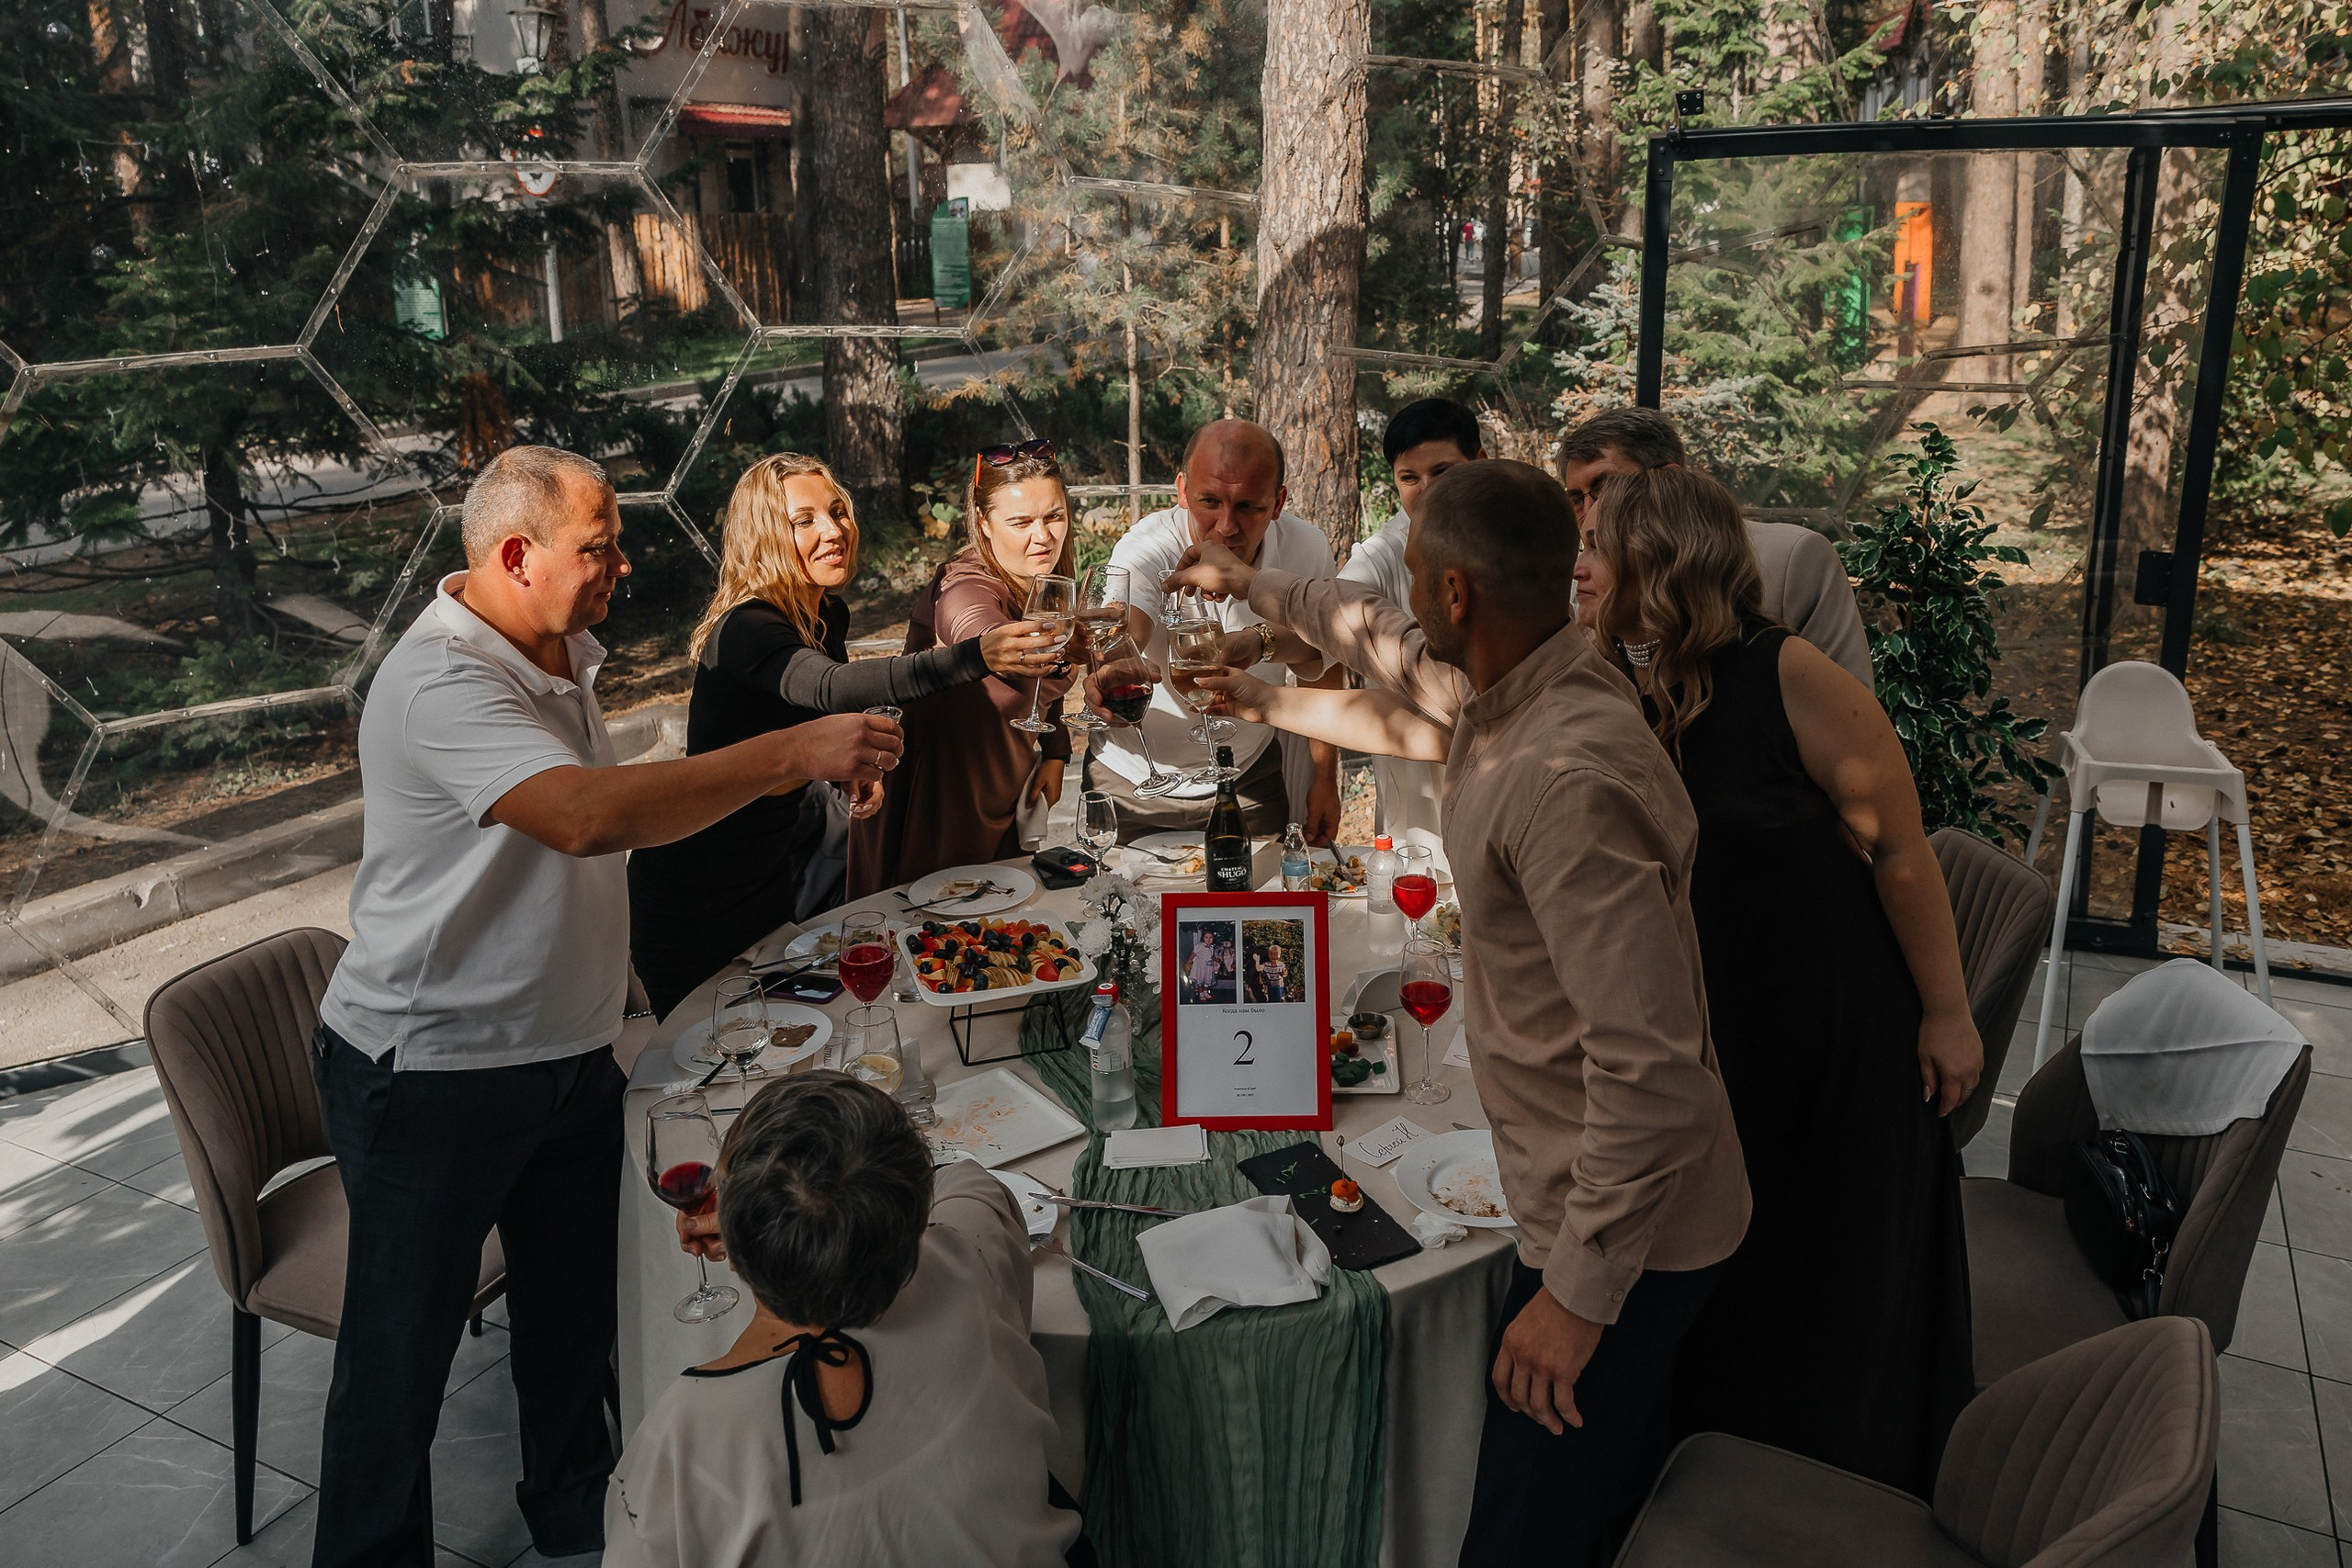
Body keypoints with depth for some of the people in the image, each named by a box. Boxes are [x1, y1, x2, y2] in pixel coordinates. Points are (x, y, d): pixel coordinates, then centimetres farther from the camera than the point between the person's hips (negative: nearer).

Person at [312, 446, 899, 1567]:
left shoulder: (559, 654, 6)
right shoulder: (440, 683, -25)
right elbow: (587, 816, -38)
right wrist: (795, 752, -36)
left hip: (569, 1047, 8)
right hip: (432, 1079, -8)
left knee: (575, 1308, 21)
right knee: (401, 1354, 8)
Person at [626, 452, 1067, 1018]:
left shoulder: (829, 613, -2)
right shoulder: (744, 628, -28)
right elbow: (829, 688, -49)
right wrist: (973, 657, -62)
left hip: (783, 841, 7)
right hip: (703, 886, -7)